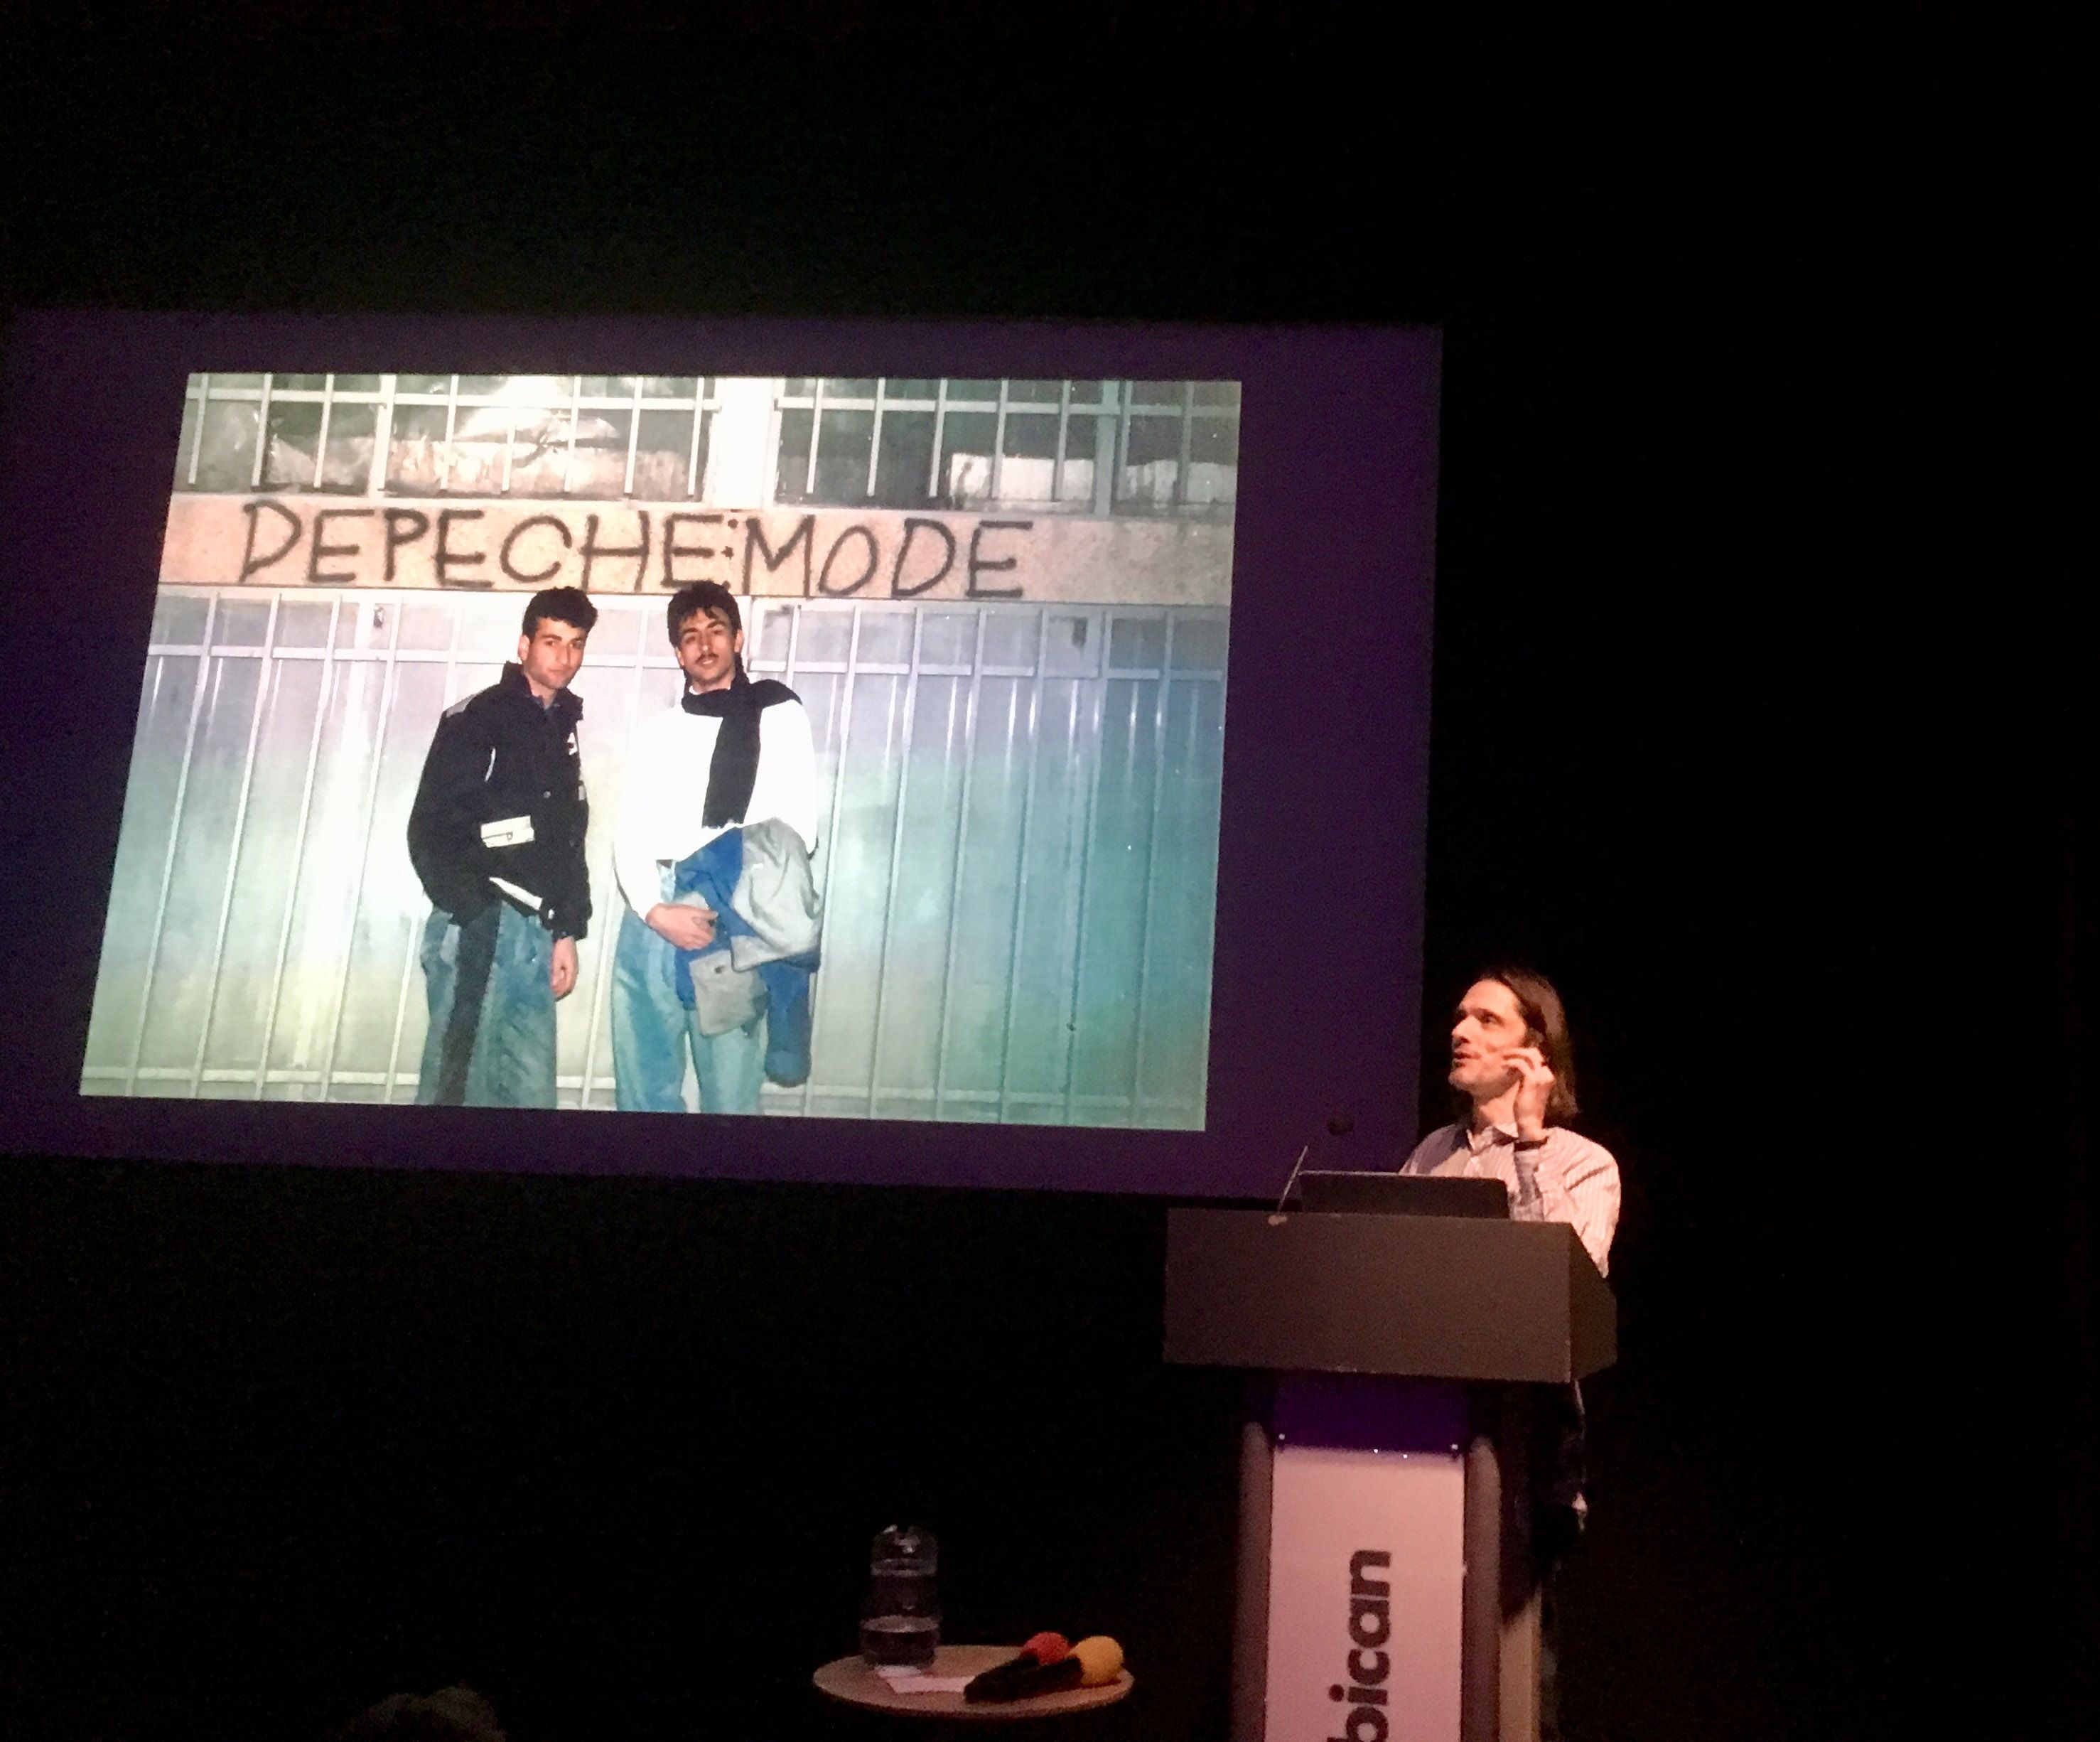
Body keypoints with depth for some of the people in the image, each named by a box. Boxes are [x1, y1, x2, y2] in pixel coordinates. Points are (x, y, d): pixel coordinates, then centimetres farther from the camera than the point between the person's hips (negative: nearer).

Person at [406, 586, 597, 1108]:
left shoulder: (564, 728, 18)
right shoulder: (475, 718, -3)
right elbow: (429, 831, -8)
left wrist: (567, 931, 12)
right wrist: (475, 917, -13)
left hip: (534, 933, 6)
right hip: (476, 928, -6)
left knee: (528, 1088, 4)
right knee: (457, 1080, -7)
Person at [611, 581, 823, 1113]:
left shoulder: (780, 716, 10)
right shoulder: (657, 732, 20)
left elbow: (797, 828, 1)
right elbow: (628, 834, 9)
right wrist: (656, 911, -9)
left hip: (733, 923, -4)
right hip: (649, 921, 4)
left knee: (730, 1093, -6)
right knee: (642, 1089, 6)